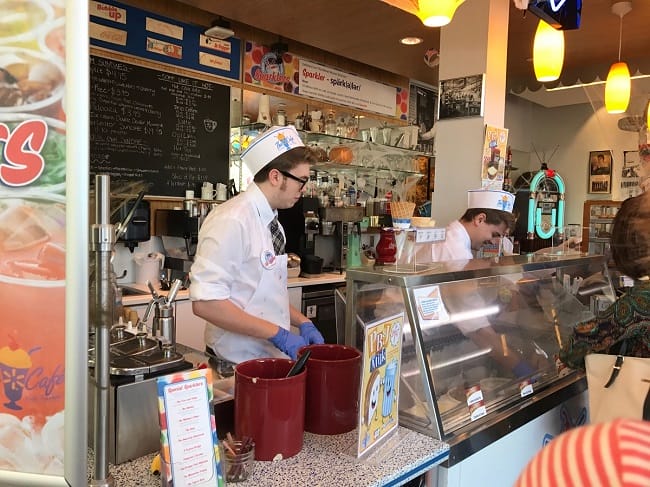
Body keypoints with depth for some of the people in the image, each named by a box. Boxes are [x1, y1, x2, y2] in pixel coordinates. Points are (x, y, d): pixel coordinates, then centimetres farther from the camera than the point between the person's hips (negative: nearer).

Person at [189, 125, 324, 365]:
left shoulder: (271, 222, 6)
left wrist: (302, 322, 3)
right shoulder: (231, 221, -21)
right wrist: (278, 333, -23)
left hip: (273, 355, 8)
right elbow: (205, 303, -25)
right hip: (238, 361, -8)